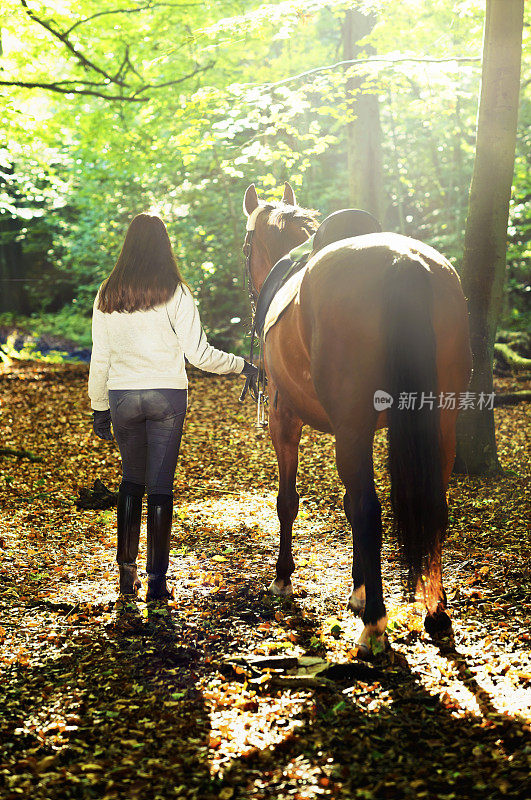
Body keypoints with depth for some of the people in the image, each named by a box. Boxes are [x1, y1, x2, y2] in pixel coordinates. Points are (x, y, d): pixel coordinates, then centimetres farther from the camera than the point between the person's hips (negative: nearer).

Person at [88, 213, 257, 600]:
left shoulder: (108, 294, 1)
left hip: (122, 396, 3)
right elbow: (199, 354, -10)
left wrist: (99, 407, 13)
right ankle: (157, 580, 6)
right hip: (168, 395, -2)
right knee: (160, 485, 4)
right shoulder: (176, 293, -8)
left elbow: (100, 357, 4)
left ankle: (127, 572, 19)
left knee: (132, 479, 18)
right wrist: (242, 365, 3)